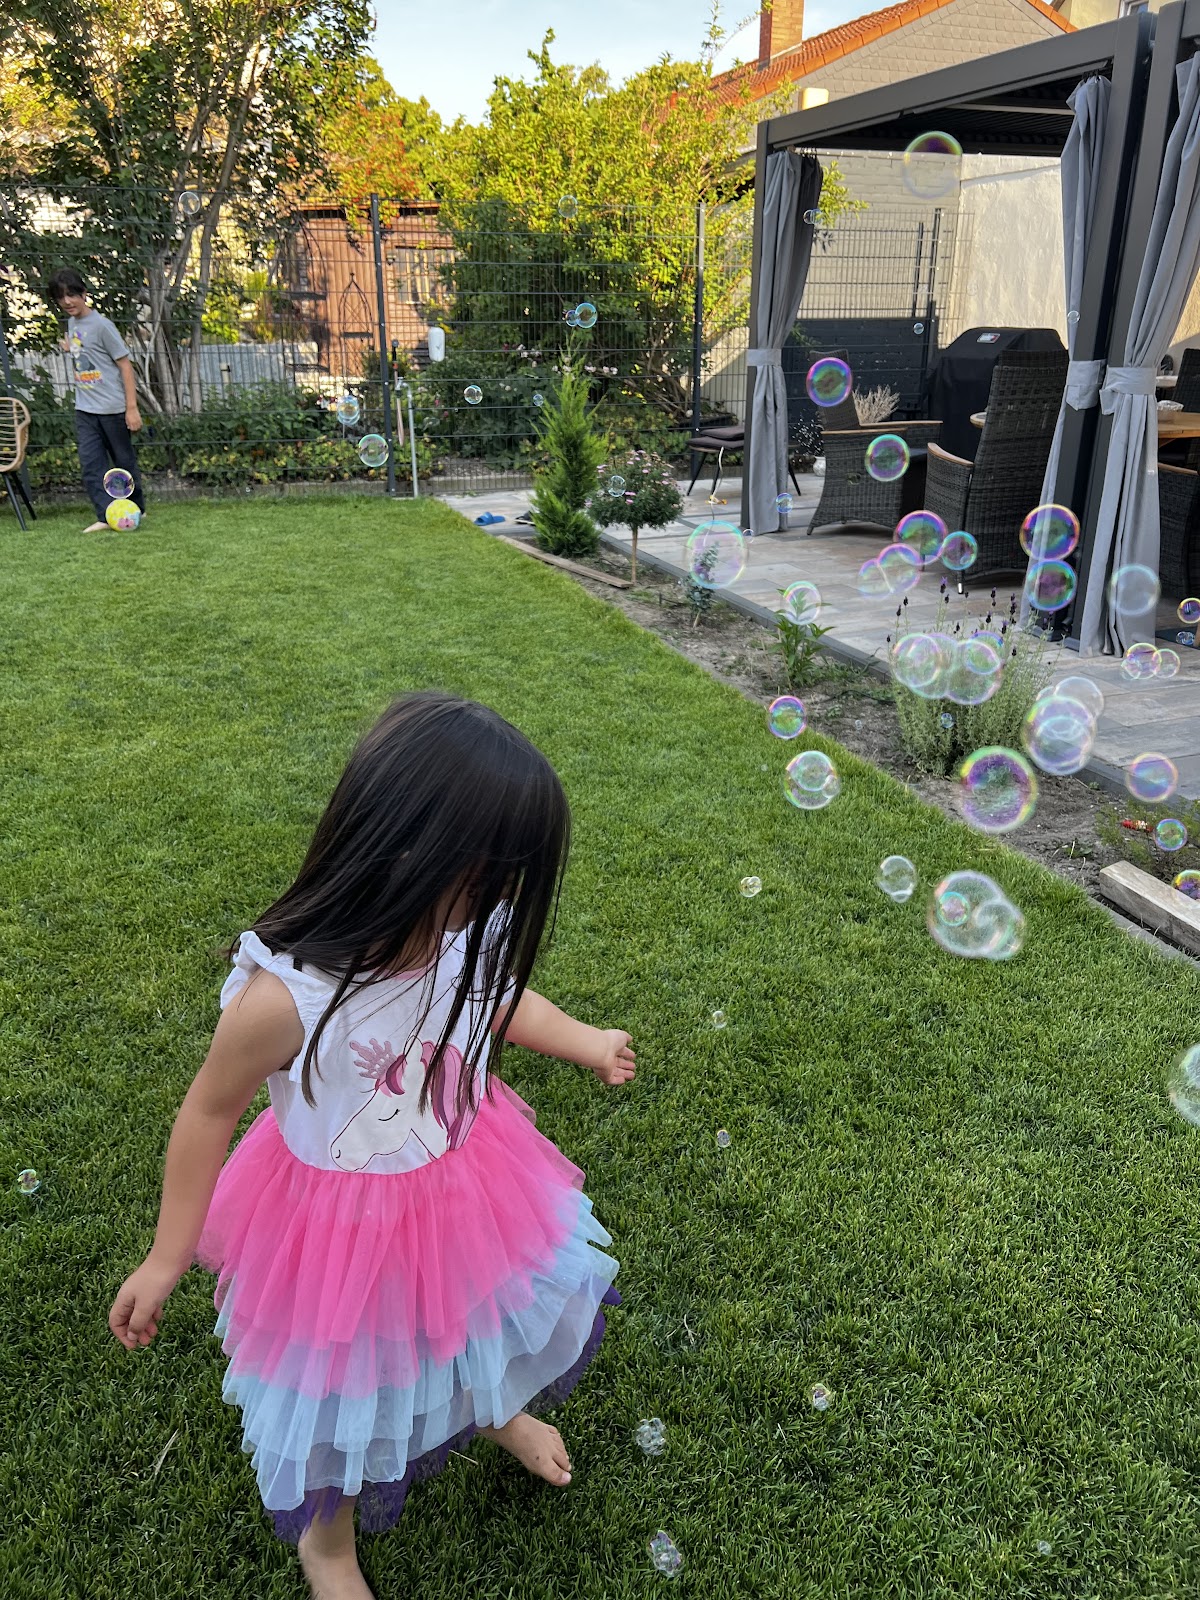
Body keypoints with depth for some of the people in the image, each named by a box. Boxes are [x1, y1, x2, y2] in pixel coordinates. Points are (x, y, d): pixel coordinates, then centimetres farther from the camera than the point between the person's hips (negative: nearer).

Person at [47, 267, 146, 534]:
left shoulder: (100, 325, -12)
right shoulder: (72, 323, 11)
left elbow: (125, 364, -12)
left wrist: (132, 408, -16)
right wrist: (71, 349, 9)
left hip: (113, 407, -7)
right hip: (85, 409, 7)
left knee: (125, 460, 7)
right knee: (90, 464, -5)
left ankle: (137, 510, 23)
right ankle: (106, 516, -7)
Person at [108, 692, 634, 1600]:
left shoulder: (465, 938, -24)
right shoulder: (284, 997, -38)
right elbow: (208, 1113, -19)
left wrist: (583, 1042, 12)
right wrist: (166, 1260, -7)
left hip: (464, 1185, 5)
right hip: (342, 1219, -4)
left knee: (494, 1317, 31)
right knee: (343, 1396, 21)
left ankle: (496, 1409, 70)